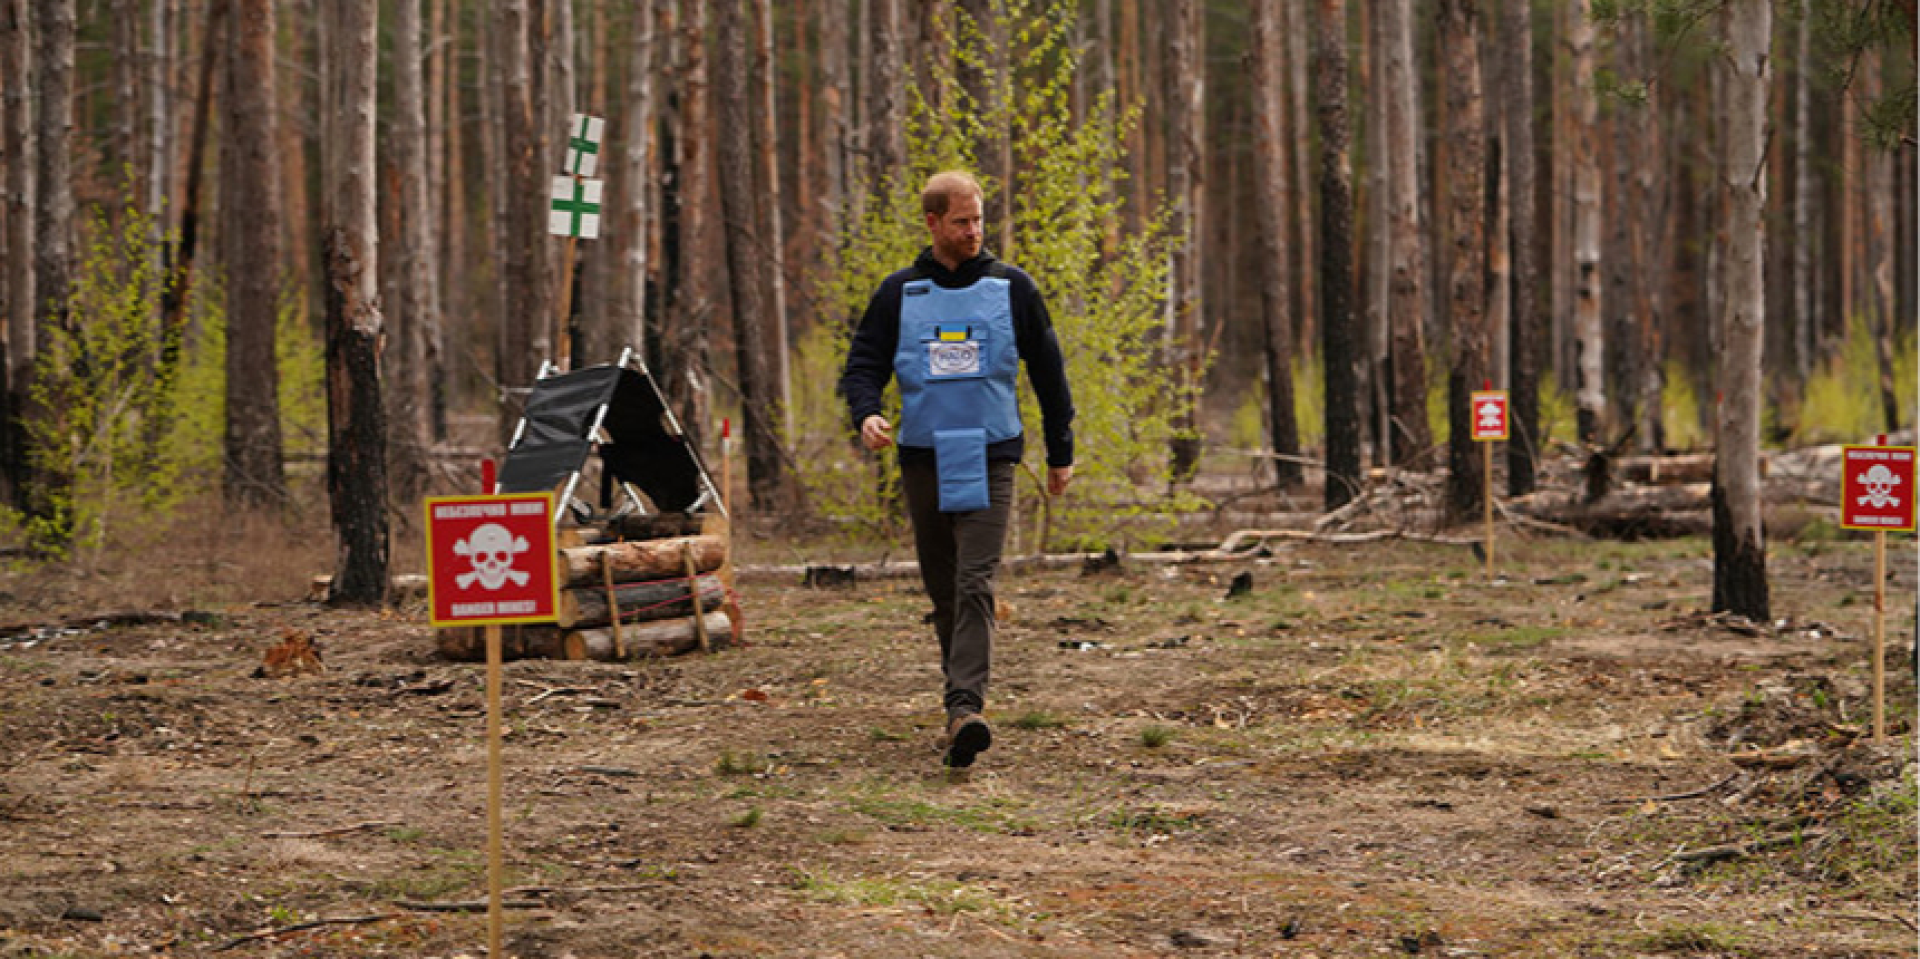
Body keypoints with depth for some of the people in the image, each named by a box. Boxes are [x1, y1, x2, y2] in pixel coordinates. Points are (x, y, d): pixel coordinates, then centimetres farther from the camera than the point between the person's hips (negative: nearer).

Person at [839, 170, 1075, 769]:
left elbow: (1048, 372, 13)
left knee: (975, 585, -16)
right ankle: (964, 692, 24)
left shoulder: (1012, 288, 6)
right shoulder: (899, 294, 7)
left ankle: (965, 708, -27)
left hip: (988, 460, -2)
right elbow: (864, 364, 8)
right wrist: (866, 415, -14)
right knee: (942, 588, 8)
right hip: (923, 460, 2)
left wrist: (1060, 452, 15)